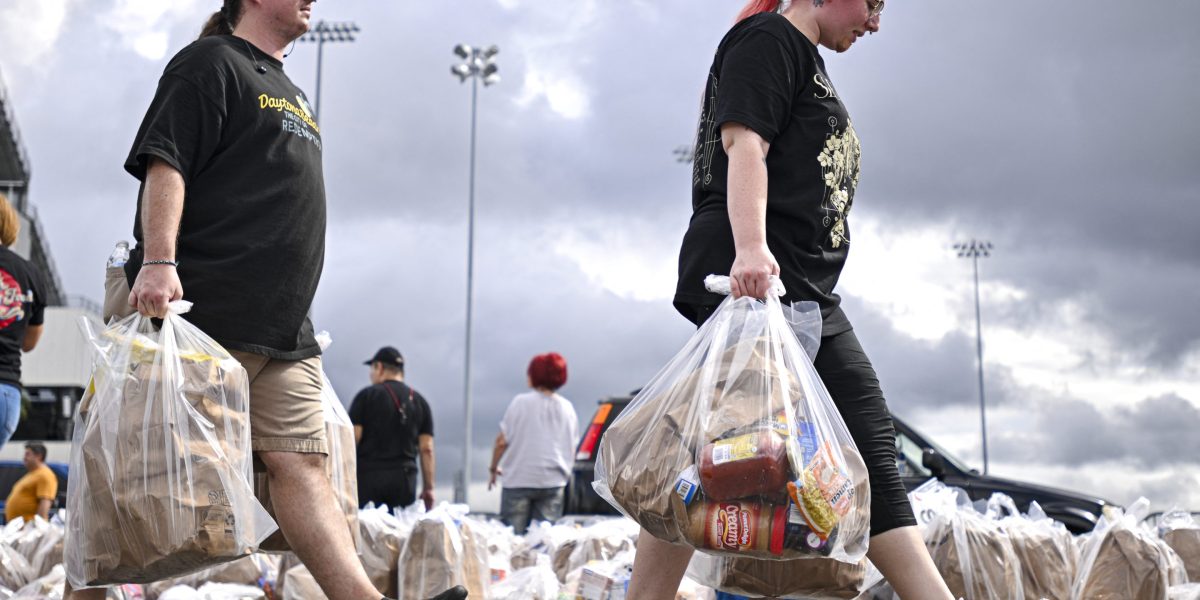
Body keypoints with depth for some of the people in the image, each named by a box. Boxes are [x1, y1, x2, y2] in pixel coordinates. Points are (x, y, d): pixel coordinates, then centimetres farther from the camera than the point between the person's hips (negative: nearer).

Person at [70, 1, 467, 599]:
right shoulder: (210, 63, 1)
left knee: (300, 465, -3)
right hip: (203, 312, -7)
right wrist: (158, 260, -24)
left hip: (283, 333, 8)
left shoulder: (291, 92, 27)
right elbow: (164, 164, -11)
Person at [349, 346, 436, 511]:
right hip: (404, 477, 3)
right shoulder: (420, 402, 14)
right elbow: (427, 449, 8)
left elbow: (352, 439, -4)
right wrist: (428, 488, 9)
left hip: (369, 474, -3)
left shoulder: (367, 396, 4)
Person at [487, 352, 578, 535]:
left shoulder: (521, 402, -5)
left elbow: (502, 441, -6)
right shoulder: (567, 408, 7)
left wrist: (494, 469, 8)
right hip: (553, 481, 4)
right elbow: (572, 448, 12)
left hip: (519, 479, -3)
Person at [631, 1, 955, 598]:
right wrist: (750, 248, -29)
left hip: (808, 294, 10)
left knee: (872, 449, 6)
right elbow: (744, 143, -16)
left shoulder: (808, 61, 29)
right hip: (753, 278, -10)